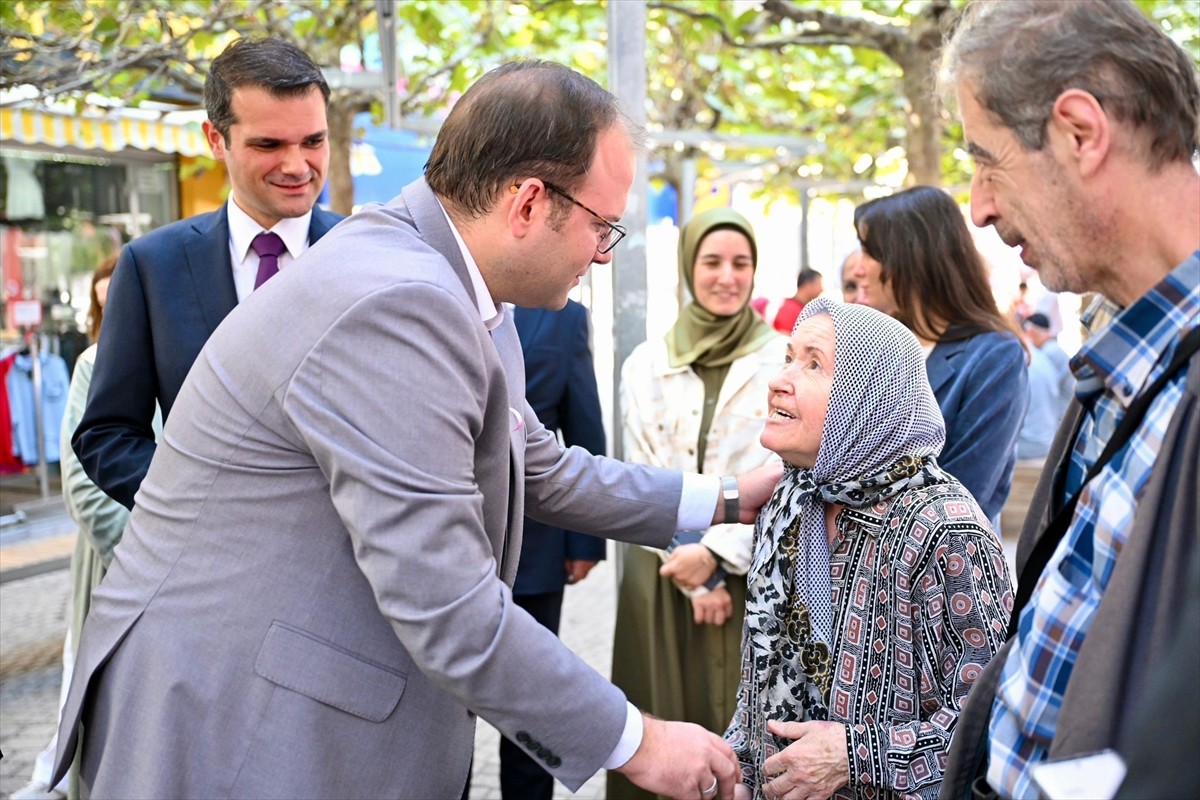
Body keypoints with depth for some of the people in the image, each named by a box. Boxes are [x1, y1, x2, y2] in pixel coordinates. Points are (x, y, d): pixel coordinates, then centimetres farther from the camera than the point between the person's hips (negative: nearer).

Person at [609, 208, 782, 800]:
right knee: (663, 717, 7)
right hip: (661, 574, 2)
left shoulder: (783, 361, 0)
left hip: (751, 571, -2)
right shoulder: (646, 364, 6)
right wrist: (692, 571, -8)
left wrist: (716, 552, -14)